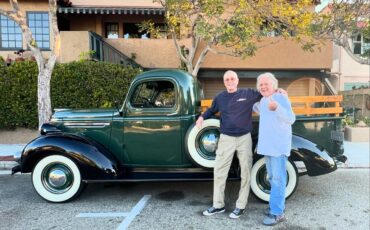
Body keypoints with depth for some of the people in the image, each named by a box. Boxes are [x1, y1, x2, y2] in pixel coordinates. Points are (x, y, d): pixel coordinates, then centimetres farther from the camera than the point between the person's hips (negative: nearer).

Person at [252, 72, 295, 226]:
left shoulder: (281, 98, -14)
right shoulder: (262, 101, 11)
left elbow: (291, 119, -26)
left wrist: (277, 108, -42)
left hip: (279, 146, -9)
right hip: (267, 145, 9)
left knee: (278, 179, -6)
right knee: (272, 178, 18)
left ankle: (277, 213, 1)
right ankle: (277, 205, 32)